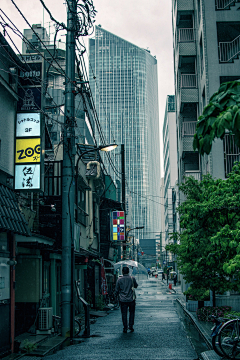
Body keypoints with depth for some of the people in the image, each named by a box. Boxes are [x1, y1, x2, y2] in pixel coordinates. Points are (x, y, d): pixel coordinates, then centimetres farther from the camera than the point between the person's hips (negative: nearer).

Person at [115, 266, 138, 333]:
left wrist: (117, 295, 19)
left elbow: (116, 290, 1)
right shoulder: (132, 278, -4)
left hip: (122, 300, 0)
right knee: (132, 312, 17)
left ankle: (125, 328, 4)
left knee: (124, 314, 5)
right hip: (131, 299, 0)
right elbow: (136, 286, 13)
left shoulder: (119, 280, -4)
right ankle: (131, 326, 13)